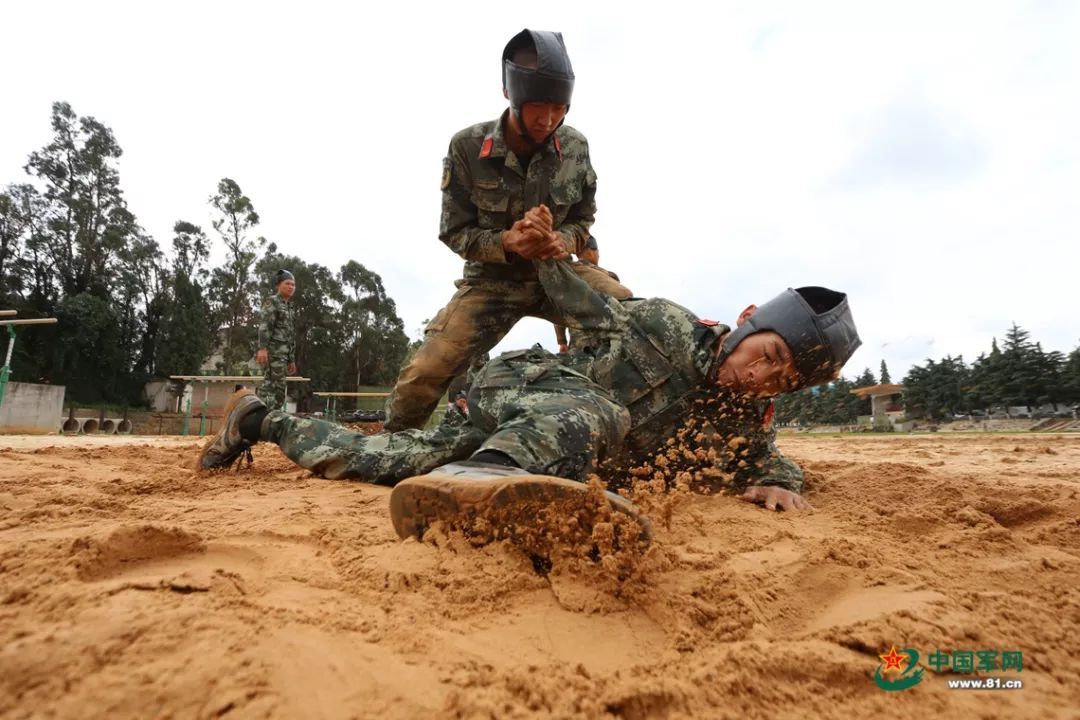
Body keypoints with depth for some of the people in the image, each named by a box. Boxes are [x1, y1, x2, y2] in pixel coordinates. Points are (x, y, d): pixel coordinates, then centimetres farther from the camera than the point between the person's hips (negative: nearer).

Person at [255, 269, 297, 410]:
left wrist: (292, 359, 23)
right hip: (272, 352, -9)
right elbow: (264, 325, -14)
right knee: (270, 386, -14)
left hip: (282, 354, 9)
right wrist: (262, 348, -27)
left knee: (278, 389, 6)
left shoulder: (288, 307, 26)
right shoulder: (271, 301, 1)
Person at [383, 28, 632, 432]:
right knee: (424, 375, -16)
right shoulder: (467, 147, -13)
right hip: (491, 280, -2)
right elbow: (455, 231, -8)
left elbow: (583, 217, 5)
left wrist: (563, 240, -21)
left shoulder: (575, 147, -6)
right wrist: (506, 241, -29)